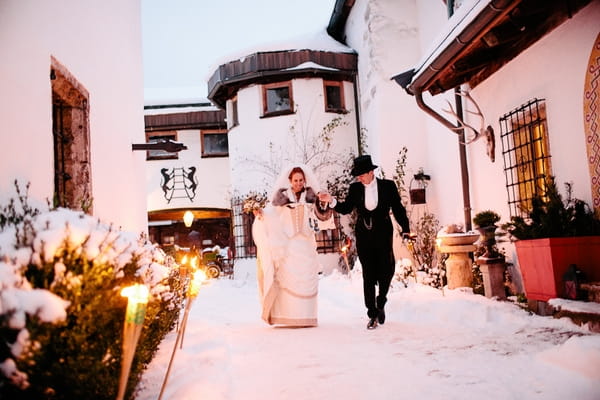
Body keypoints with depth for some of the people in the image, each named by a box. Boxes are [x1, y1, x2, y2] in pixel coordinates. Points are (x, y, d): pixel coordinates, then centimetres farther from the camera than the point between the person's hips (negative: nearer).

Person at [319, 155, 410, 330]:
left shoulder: (388, 186, 0)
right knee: (368, 274, 2)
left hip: (383, 234, -1)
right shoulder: (355, 188, 4)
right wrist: (332, 201, -12)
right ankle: (372, 314, 10)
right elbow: (346, 208, 5)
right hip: (364, 236, 1)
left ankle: (380, 302, 24)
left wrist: (405, 229, -1)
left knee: (387, 270, -5)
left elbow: (398, 209, 4)